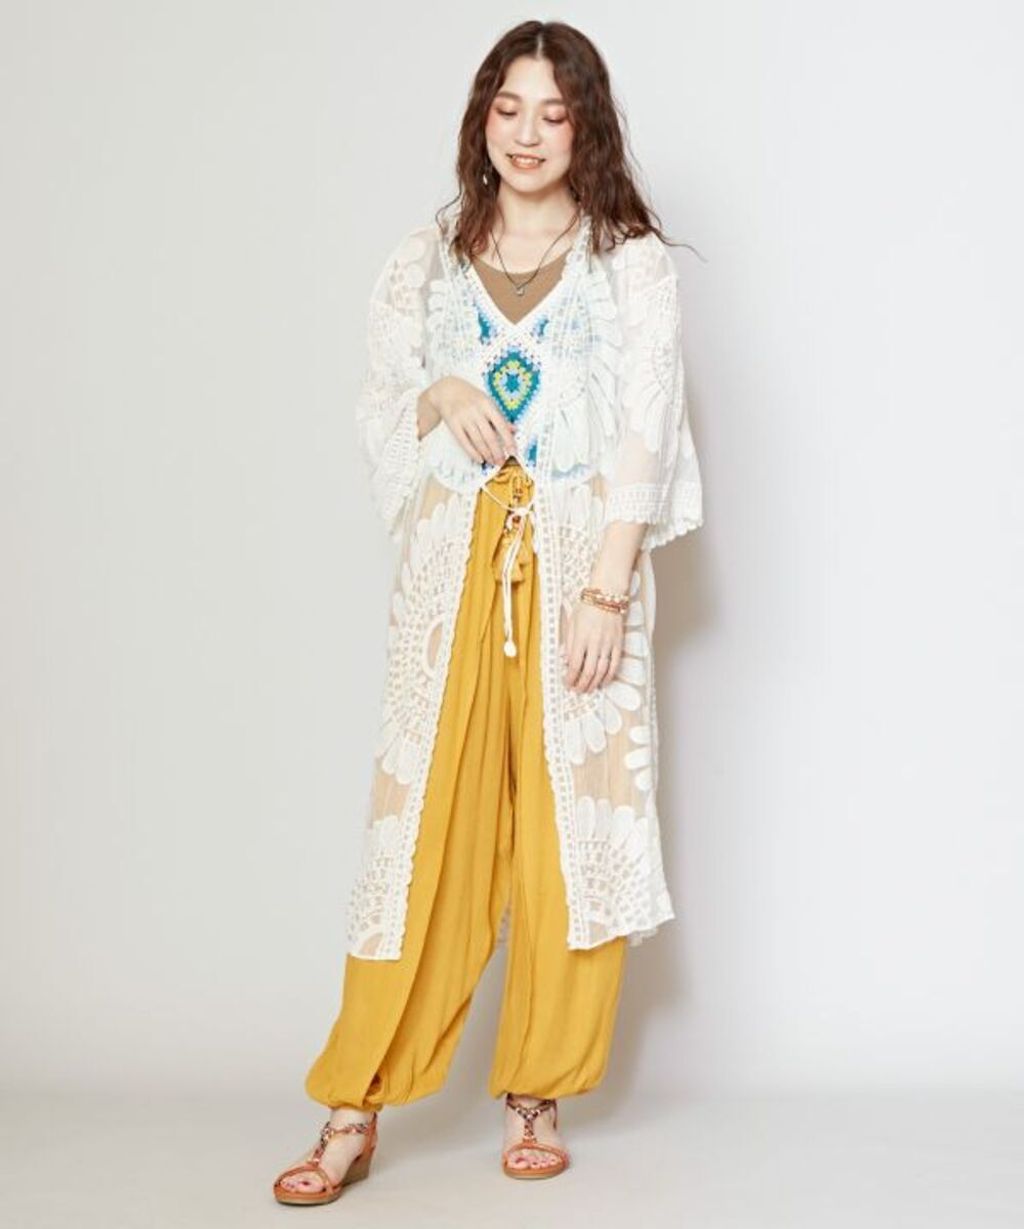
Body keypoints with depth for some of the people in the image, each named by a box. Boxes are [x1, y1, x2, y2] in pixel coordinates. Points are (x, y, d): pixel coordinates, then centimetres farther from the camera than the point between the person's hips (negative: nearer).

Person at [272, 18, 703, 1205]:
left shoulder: (634, 262, 5)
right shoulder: (424, 260, 13)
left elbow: (643, 433, -3)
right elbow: (376, 412, 13)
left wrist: (607, 589, -11)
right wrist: (440, 401, -10)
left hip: (579, 563, -1)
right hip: (452, 567, 1)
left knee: (571, 826, 0)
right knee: (425, 825, -2)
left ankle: (536, 1098, 13)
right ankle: (353, 1116, 2)